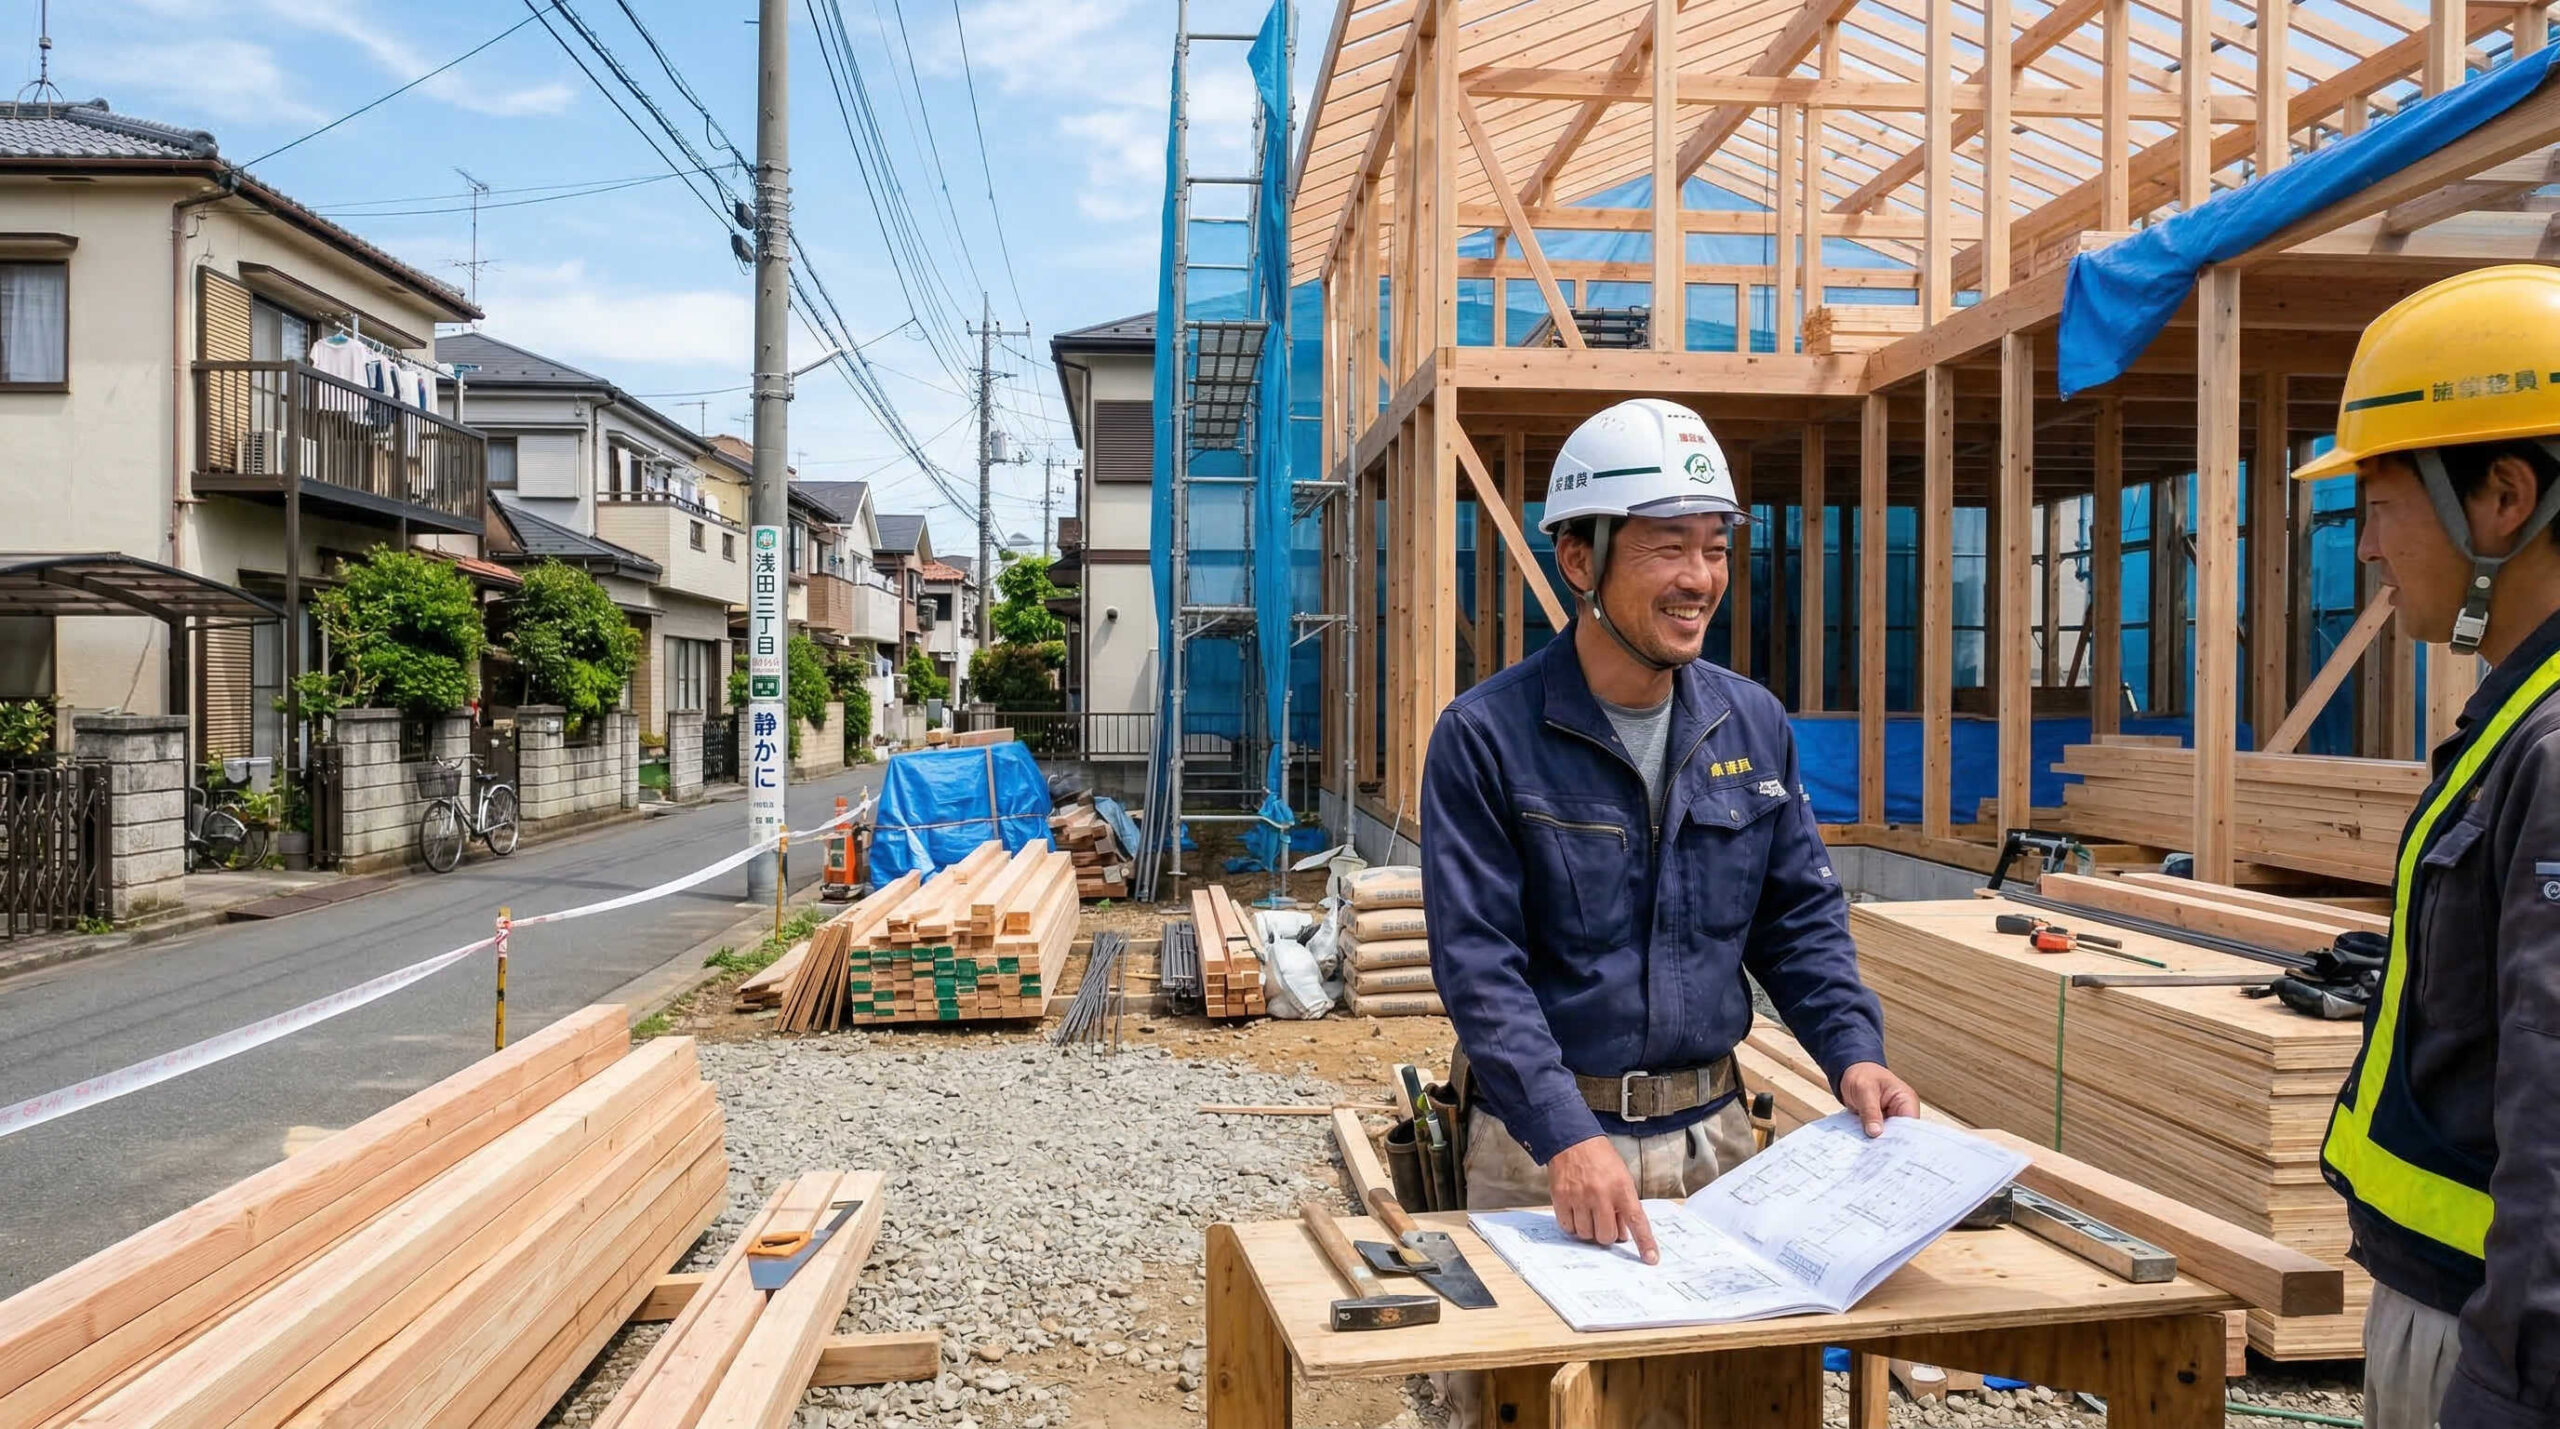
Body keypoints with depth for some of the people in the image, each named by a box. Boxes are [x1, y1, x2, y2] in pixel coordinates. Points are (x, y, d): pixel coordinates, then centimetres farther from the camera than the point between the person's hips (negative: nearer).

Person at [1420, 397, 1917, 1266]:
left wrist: (1853, 1051, -7)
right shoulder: (1485, 736, -15)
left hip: (1713, 1129, 5)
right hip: (1543, 1138, -4)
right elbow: (1478, 961, -19)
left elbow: (1799, 915, 8)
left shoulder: (1754, 723, 2)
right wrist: (1566, 1136, -28)